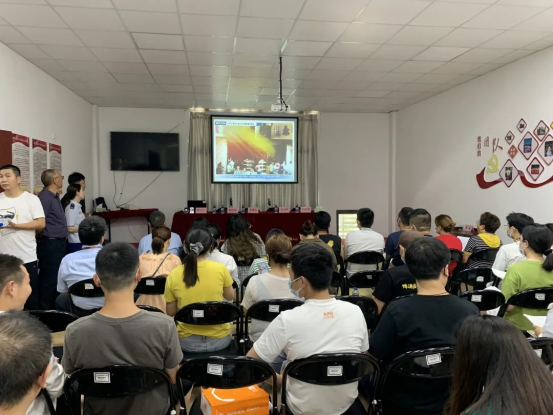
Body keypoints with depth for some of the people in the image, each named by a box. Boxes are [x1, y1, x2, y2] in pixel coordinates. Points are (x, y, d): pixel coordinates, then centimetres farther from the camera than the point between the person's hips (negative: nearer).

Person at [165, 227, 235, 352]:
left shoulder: (173, 275, -9)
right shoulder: (220, 269, -12)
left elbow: (171, 313, 1)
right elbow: (230, 297, 5)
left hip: (187, 342, 1)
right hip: (219, 339, -1)